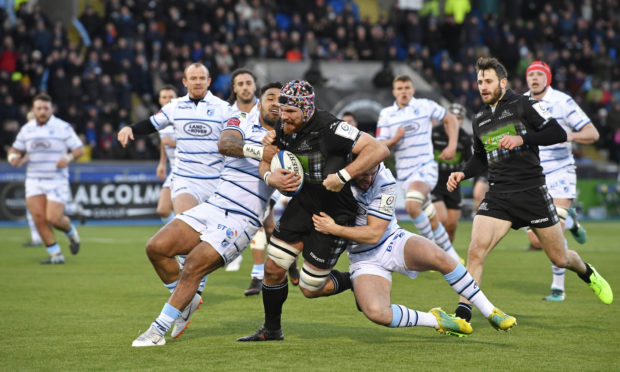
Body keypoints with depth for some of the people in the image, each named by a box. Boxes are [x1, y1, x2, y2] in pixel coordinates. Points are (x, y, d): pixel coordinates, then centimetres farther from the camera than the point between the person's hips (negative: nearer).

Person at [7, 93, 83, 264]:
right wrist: (13, 156, -7)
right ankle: (56, 255, 1)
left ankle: (71, 231, 24)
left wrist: (68, 157, -23)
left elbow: (80, 149, -3)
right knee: (38, 217, -10)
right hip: (34, 181, 4)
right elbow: (16, 149, 17)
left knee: (53, 218, -13)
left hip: (57, 181, -4)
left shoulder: (63, 127, -4)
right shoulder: (26, 129, 8)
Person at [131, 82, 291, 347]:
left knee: (193, 268, -17)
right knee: (156, 247, -7)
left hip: (242, 220, -4)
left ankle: (158, 330, -5)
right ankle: (189, 300, 16)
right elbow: (224, 144, -16)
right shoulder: (241, 122, 6)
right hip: (214, 205, 4)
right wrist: (256, 150, -35)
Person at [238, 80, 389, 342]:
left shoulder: (330, 129, -26)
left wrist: (343, 176, -34)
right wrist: (271, 178, -16)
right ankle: (271, 330, 23)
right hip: (303, 203, 6)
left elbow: (379, 150, -29)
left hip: (335, 214, -6)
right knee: (273, 268, 2)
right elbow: (265, 163, 8)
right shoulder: (283, 129, -5)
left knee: (310, 288, -1)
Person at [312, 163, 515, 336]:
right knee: (376, 313, -31)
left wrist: (334, 229, -24)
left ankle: (491, 313, -16)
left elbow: (373, 233, -19)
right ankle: (436, 320, -6)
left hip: (393, 242, 0)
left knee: (438, 257, -34)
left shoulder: (385, 182, -17)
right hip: (364, 259, 1)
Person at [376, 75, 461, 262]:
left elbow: (450, 119, 12)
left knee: (412, 205, -30)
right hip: (404, 172, 4)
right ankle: (451, 255, 22)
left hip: (425, 167, -4)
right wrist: (394, 139, -17)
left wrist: (452, 146, 1)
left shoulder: (425, 106, 1)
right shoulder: (386, 114, 6)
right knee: (431, 219, 8)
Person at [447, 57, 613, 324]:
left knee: (560, 258, 8)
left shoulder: (523, 105, -3)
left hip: (532, 191, -3)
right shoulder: (479, 121, 13)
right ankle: (463, 314, -15)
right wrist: (463, 174, 8)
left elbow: (558, 133, -11)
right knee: (476, 249, -19)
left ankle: (588, 274, 43)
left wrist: (522, 138, -22)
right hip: (498, 196, 4)